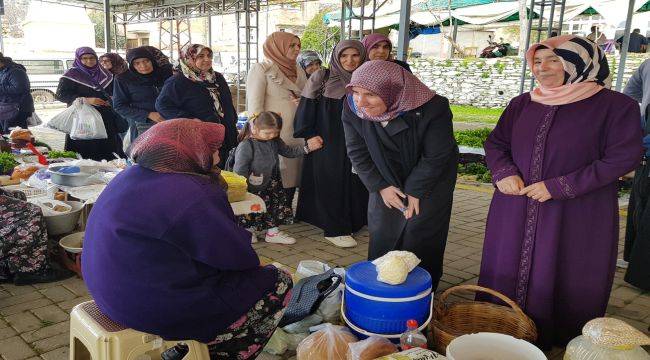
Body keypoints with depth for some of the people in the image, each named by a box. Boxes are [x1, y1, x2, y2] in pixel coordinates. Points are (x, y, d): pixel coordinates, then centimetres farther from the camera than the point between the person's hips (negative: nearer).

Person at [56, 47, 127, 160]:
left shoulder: (104, 74, 14)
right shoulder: (71, 76, 0)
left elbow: (113, 91, 28)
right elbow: (60, 95, -8)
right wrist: (86, 100, -18)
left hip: (106, 119, 4)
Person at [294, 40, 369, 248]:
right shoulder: (321, 79, -3)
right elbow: (306, 108, -4)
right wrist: (309, 135, -11)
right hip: (327, 143, -3)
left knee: (354, 183, 8)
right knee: (331, 184, 0)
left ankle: (354, 222, 23)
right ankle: (335, 229, 9)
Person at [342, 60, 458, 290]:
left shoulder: (432, 108, -32)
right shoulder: (352, 108, -20)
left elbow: (437, 156, -21)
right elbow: (357, 152, -9)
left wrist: (415, 190, -14)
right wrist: (380, 186, -11)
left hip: (430, 183, -3)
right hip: (386, 183, 4)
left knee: (420, 244, 1)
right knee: (380, 240, 10)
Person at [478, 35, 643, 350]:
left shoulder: (615, 106, -6)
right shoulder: (522, 104, 9)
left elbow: (623, 158, -12)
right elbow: (495, 143, 15)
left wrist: (559, 187, -17)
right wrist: (504, 173, -8)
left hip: (576, 219, -4)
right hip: (516, 213, 5)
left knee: (566, 288, 3)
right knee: (507, 277, 11)